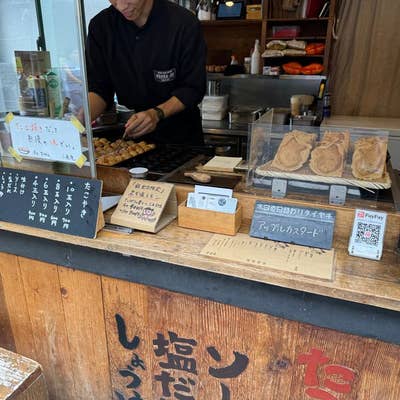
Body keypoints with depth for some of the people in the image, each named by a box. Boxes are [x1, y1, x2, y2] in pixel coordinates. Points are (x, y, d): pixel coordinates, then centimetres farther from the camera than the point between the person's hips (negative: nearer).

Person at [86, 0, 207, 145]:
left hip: (181, 134, 0)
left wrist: (157, 114, -26)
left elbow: (193, 88, -11)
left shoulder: (184, 23, -12)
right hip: (131, 136, 1)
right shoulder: (100, 26, -2)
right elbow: (98, 88, -2)